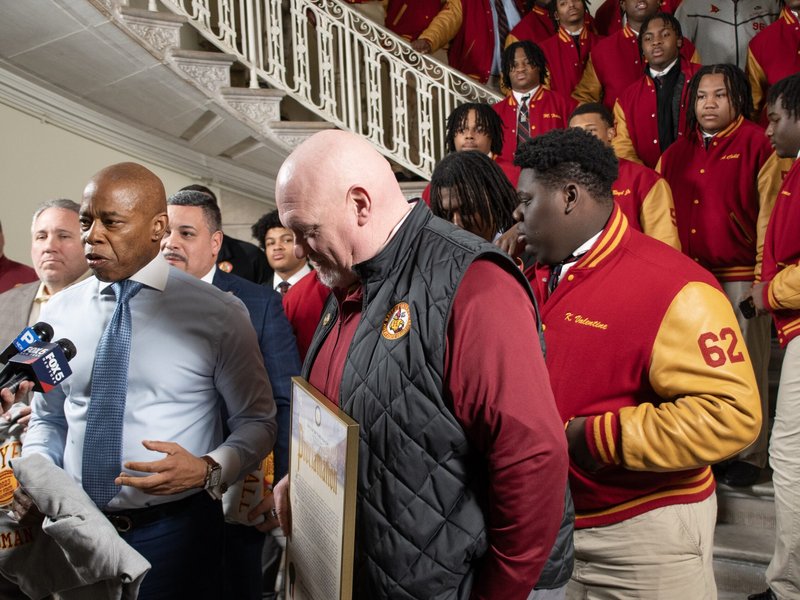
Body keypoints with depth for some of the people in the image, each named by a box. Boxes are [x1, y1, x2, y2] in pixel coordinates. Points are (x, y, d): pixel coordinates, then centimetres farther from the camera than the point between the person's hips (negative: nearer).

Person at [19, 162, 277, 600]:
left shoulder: (218, 314, -10)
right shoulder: (59, 313, 2)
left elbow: (256, 422, -5)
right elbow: (48, 418, 13)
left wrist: (209, 470, -22)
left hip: (175, 533, -3)